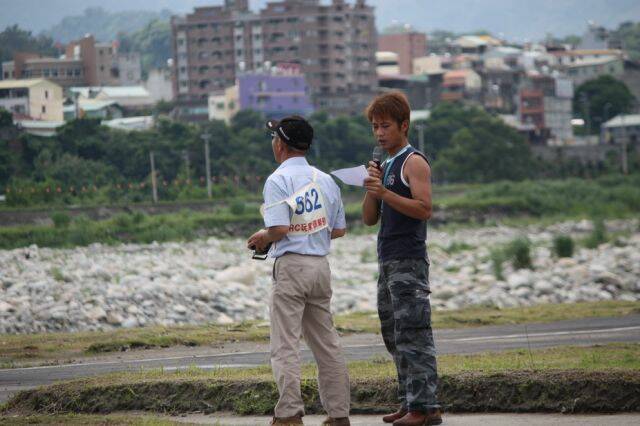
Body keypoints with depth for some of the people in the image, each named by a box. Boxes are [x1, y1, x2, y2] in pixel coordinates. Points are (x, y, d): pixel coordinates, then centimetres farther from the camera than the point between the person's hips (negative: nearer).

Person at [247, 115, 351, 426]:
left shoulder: (278, 180, -10)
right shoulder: (326, 180, 11)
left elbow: (279, 228, -20)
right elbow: (339, 229, 12)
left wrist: (262, 238, 0)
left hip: (291, 265, -6)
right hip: (321, 265, 7)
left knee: (285, 345, -4)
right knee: (327, 344, 11)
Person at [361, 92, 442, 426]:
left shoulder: (414, 162, -5)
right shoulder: (386, 166, 21)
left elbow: (424, 208, -17)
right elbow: (369, 219, 17)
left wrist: (385, 193, -23)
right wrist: (371, 188, 0)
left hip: (409, 261, -9)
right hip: (388, 261, 9)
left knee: (412, 335, -13)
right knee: (394, 336, 10)